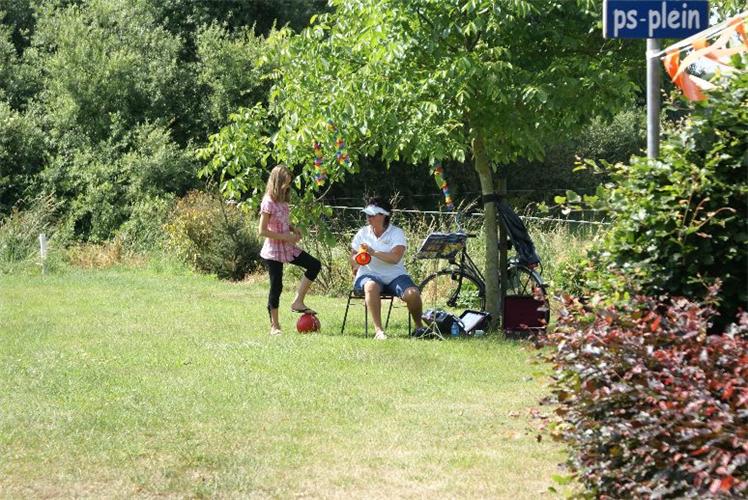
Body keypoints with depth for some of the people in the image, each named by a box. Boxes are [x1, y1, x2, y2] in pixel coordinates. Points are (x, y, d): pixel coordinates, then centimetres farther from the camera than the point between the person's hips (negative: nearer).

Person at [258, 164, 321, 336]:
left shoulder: (282, 201, 7)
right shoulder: (268, 202, -18)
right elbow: (262, 231, -20)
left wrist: (293, 229, 0)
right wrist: (285, 237, -20)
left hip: (288, 248, 8)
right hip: (273, 251, -8)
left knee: (315, 265, 1)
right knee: (276, 287, -2)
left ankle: (298, 302, 5)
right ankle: (274, 326, 9)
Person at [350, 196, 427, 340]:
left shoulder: (397, 233, 0)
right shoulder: (363, 233, 12)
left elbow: (395, 258, -17)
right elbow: (353, 255, 16)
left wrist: (374, 253, -28)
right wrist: (355, 265, -6)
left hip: (394, 275, -1)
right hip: (370, 274, 1)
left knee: (412, 293, -28)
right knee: (371, 286, -38)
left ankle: (419, 327, 2)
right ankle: (378, 330, -39)